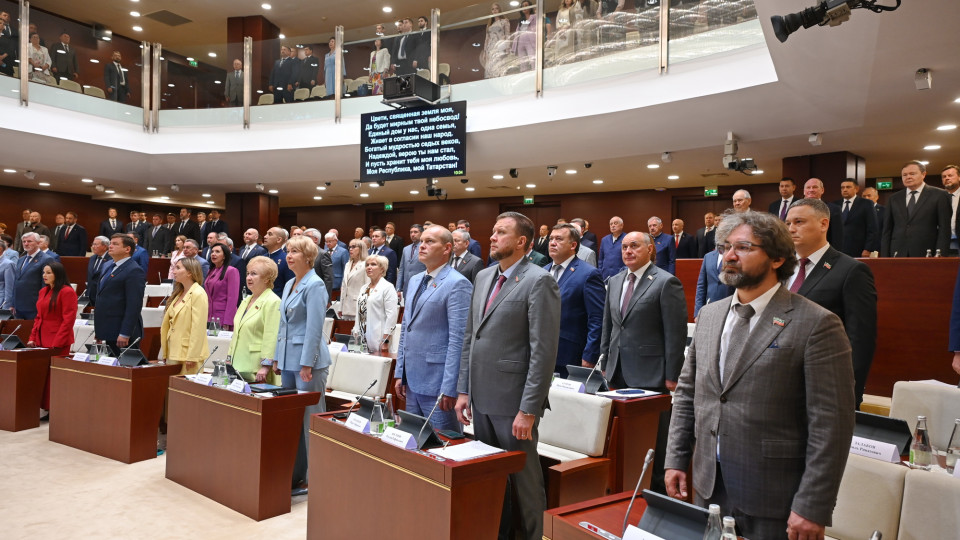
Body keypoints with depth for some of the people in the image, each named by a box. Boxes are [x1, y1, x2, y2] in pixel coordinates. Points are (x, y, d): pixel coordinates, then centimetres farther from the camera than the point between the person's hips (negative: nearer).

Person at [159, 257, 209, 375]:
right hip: (173, 354, 8)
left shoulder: (198, 294, -11)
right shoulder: (178, 294, 16)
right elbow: (166, 324, 17)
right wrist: (164, 353, 12)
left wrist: (191, 357, -19)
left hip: (188, 354, -8)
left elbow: (198, 329, -16)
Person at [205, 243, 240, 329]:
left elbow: (232, 299, -13)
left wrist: (227, 323, -18)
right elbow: (207, 296, 18)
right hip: (209, 317, 6)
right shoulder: (211, 271, 15)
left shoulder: (232, 271, -7)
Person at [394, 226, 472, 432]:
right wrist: (400, 373, 15)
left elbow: (458, 339, -18)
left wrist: (449, 389, -20)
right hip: (412, 380, 8)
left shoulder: (457, 284, -13)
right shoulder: (415, 281, 13)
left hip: (437, 383, -8)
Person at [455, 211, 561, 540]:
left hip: (513, 401, -7)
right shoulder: (483, 277, 11)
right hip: (481, 398, 7)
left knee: (523, 479, 7)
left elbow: (544, 351, -16)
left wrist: (528, 409, -18)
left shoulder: (539, 281, -12)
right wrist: (463, 390, 11)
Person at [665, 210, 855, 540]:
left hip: (773, 501, -5)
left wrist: (812, 507, -16)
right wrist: (675, 460, 7)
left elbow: (832, 424, -15)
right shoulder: (709, 315, 7)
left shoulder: (817, 324, -12)